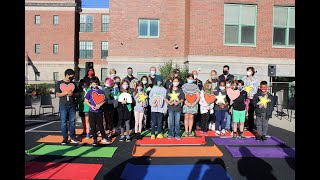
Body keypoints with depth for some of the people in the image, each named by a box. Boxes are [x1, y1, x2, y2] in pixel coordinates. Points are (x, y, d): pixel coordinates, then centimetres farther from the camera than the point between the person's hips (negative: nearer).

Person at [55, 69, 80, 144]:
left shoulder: (73, 83, 10)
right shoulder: (59, 83, 3)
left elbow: (77, 94, 13)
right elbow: (57, 94, -3)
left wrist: (73, 94, -9)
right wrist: (66, 93, -16)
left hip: (72, 106, 2)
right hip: (63, 106, -2)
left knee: (72, 121, 6)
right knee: (63, 122, 1)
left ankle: (73, 137, 16)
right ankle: (65, 138, 11)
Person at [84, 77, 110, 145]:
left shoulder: (101, 91, 3)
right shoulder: (90, 92, 2)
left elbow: (104, 100, 3)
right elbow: (86, 100, 2)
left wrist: (99, 105, -14)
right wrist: (91, 106, -12)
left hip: (99, 111, 0)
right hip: (92, 111, 1)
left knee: (100, 125, 4)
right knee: (93, 126, 6)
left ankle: (104, 138, 19)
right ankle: (95, 139, 17)